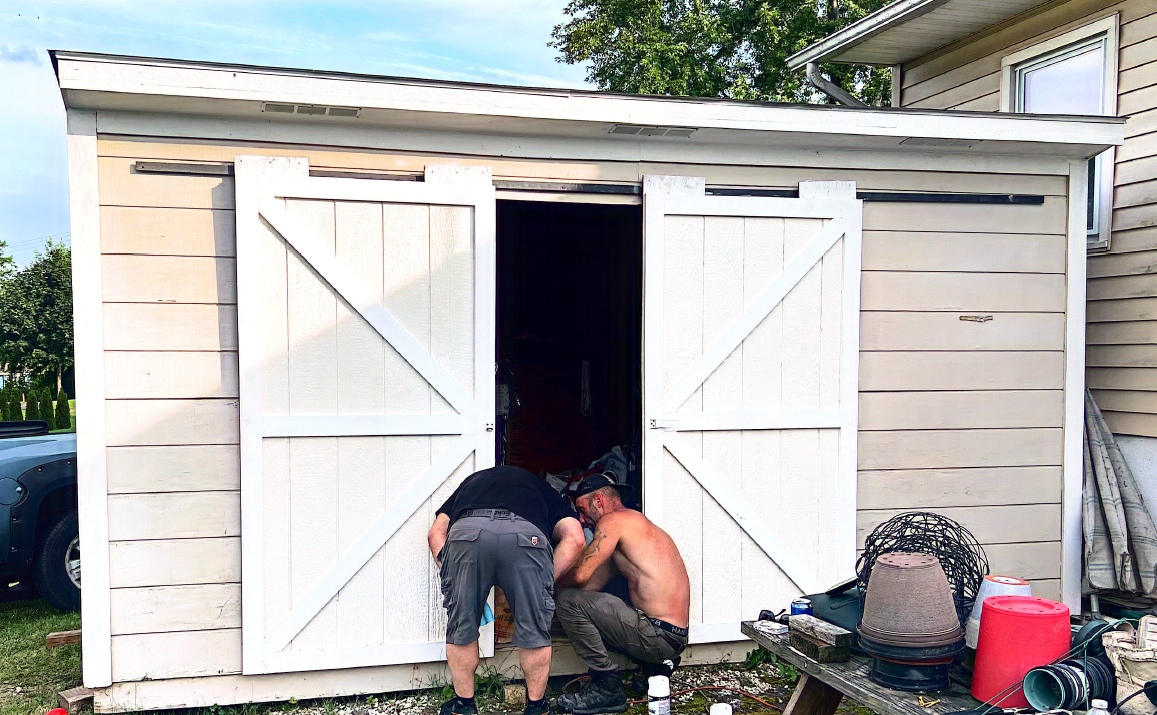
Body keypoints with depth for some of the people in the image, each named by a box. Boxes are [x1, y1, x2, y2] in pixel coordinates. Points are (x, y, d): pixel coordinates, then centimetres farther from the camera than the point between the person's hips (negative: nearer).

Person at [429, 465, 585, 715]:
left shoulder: (472, 481, 44)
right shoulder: (545, 491, 39)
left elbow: (436, 531, 29)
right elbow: (575, 539, 20)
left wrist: (448, 574, 25)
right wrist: (546, 580, 21)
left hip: (466, 531, 1)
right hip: (527, 534, -1)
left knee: (461, 627, 19)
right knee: (534, 630, 16)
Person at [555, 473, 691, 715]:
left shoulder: (613, 520, -7)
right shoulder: (638, 524, 21)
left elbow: (580, 575, -14)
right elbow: (594, 584, 17)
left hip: (657, 637, -10)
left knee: (568, 601, -12)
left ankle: (608, 688, -5)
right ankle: (656, 667, 17)